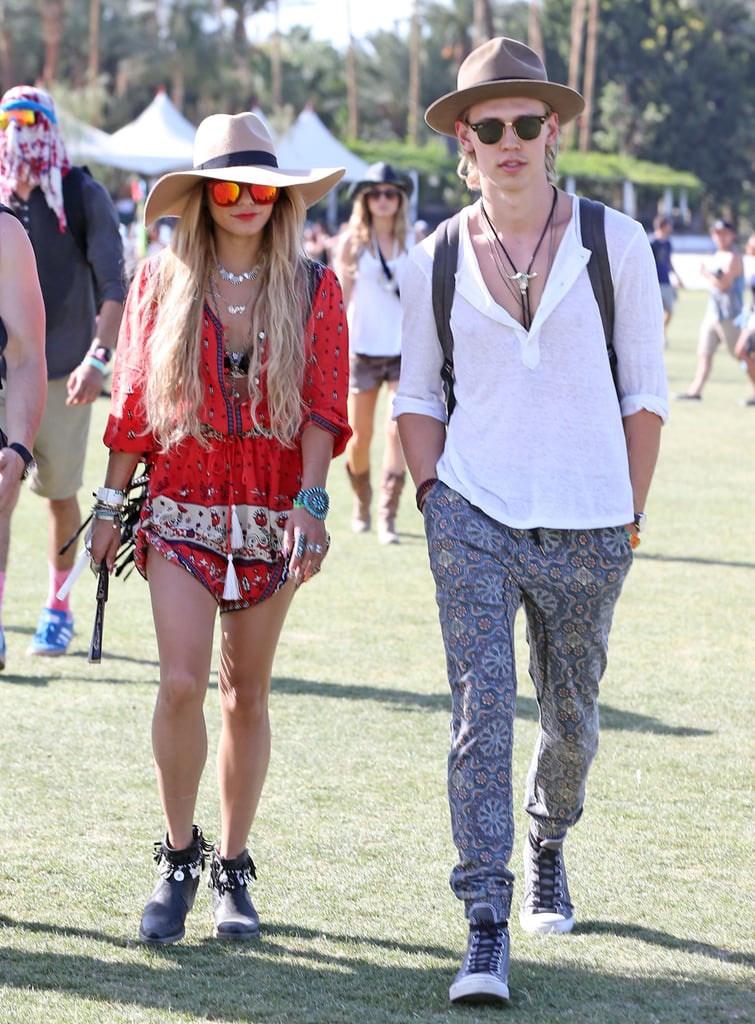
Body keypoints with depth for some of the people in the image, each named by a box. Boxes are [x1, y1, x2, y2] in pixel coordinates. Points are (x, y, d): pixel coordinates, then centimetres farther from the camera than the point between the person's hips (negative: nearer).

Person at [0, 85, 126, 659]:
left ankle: (59, 608, 25)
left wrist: (98, 358, -18)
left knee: (60, 496, 8)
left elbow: (113, 286, -7)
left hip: (63, 373, -1)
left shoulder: (85, 197, -1)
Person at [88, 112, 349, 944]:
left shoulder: (312, 289, 2)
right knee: (182, 682, -13)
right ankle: (178, 857, 4)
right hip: (181, 509, 0)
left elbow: (323, 407, -4)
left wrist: (310, 503, -16)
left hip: (271, 518, 0)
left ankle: (232, 870, 18)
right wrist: (110, 504, 5)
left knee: (246, 693, 6)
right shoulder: (160, 284, 4)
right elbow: (130, 404, 7)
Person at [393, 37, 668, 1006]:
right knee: (481, 710, -13)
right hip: (473, 519, 0)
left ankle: (548, 848, 45)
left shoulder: (616, 244, -1)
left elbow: (645, 391, 4)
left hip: (586, 532, 0)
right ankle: (486, 933, -14)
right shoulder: (434, 263, 3)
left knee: (570, 716, 13)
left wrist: (628, 517, 2)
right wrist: (433, 497, 2)